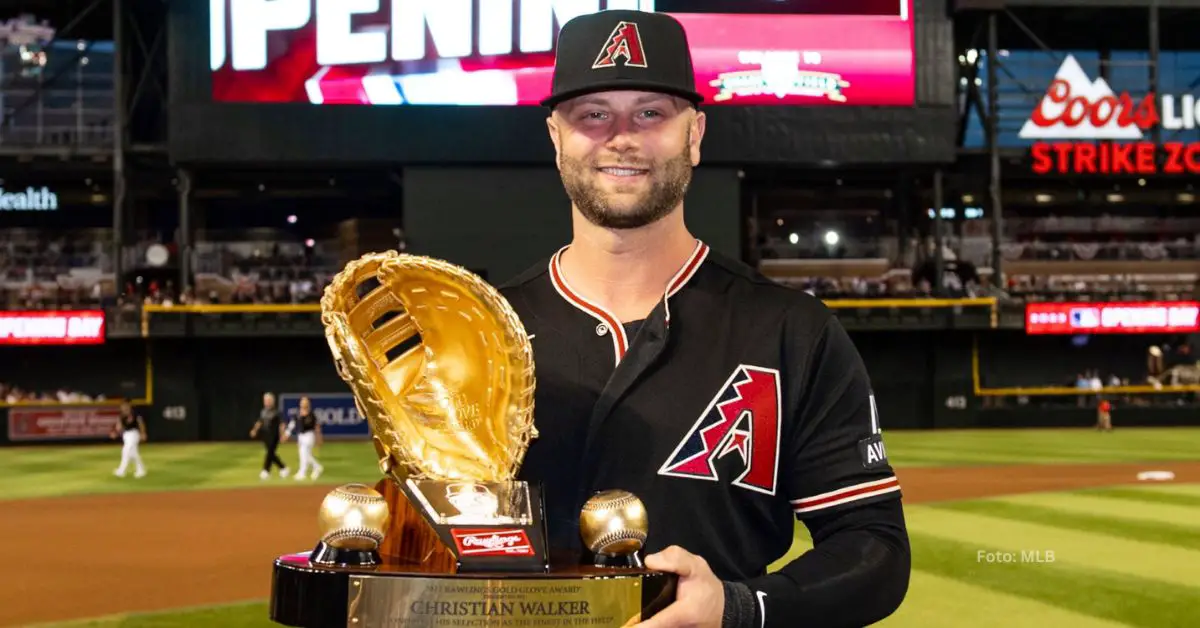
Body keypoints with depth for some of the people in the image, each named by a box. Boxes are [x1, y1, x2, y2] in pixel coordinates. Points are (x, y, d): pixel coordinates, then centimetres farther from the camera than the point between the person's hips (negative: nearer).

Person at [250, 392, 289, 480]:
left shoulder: (276, 411, -8)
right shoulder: (262, 411, 10)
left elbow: (281, 424, -9)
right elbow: (259, 422, 19)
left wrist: (282, 434, -16)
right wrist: (255, 430, 6)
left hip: (274, 436, -7)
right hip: (265, 435, 7)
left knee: (270, 453, -9)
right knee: (271, 453, 9)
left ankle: (266, 471, -9)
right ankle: (283, 468, 22)